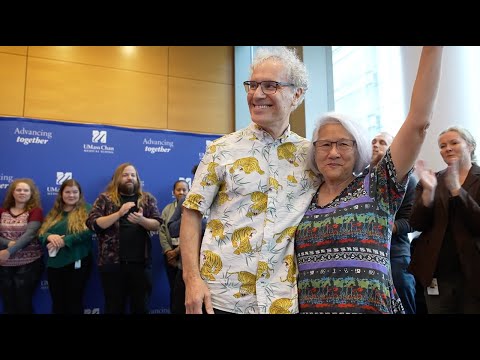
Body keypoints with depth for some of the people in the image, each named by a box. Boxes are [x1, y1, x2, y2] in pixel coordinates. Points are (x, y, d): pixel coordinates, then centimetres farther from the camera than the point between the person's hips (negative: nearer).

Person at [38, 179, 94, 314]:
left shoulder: (86, 210, -1)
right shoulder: (54, 213, 14)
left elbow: (87, 232, -16)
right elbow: (41, 233, 8)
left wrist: (63, 241, -20)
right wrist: (50, 236, -15)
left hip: (76, 262, -5)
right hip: (54, 263, 5)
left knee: (74, 303, 6)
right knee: (57, 303, 12)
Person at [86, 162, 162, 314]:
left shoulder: (147, 198, 9)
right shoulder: (105, 198, 3)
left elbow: (157, 224, 3)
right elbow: (92, 224, -7)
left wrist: (141, 220, -18)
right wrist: (119, 213, -18)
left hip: (140, 262, 2)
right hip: (112, 262, -1)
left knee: (141, 306, 8)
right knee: (114, 307, 9)